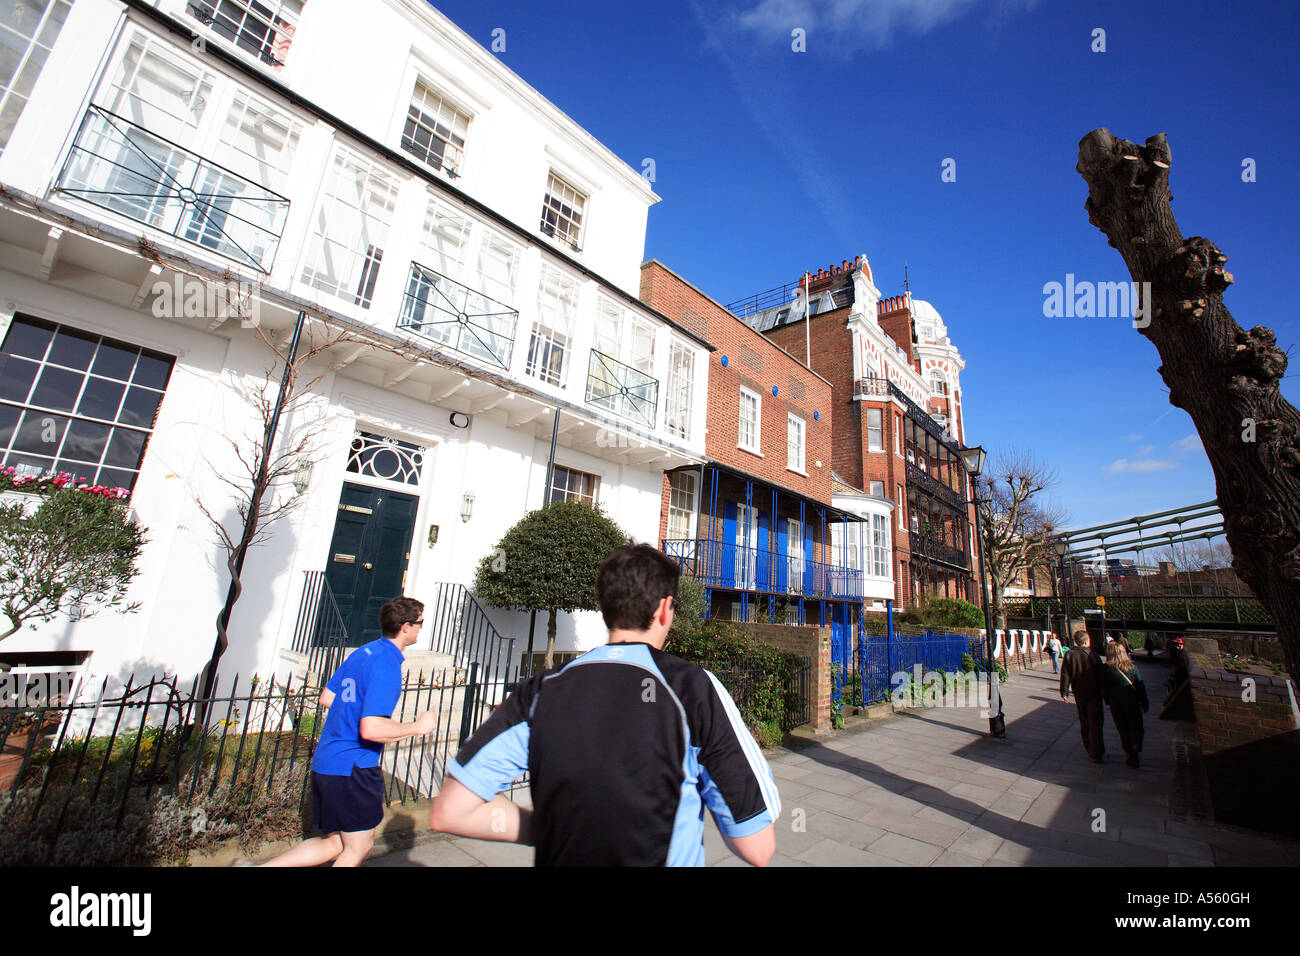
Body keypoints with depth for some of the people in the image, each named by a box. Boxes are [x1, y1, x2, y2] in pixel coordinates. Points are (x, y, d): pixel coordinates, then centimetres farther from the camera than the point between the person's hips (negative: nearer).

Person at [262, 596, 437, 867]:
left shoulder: (363, 652, 5)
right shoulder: (387, 665, -23)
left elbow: (326, 698, 15)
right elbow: (371, 730, -28)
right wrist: (417, 727, -15)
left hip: (325, 762, 9)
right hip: (353, 767, -9)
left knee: (336, 843, 22)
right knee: (359, 846, 13)